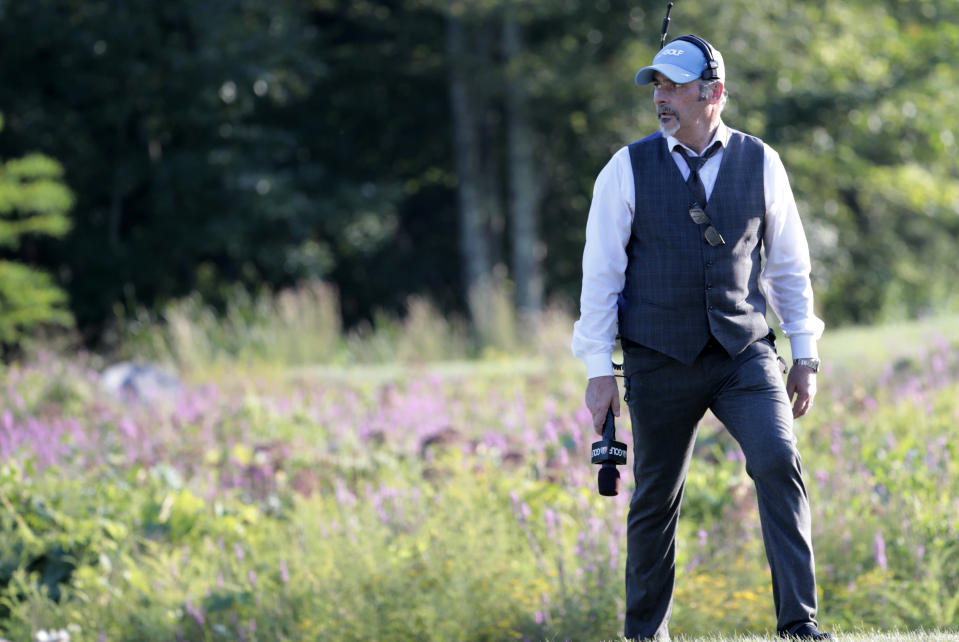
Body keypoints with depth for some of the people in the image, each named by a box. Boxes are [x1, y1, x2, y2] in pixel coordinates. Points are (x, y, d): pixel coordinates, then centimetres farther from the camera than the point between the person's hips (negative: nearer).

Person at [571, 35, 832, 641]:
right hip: (660, 361, 0)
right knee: (656, 498, 6)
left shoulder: (760, 163, 3)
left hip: (745, 353, 0)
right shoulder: (628, 169, 0)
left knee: (778, 463, -19)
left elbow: (790, 264, 11)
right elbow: (600, 272, 1)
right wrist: (599, 370, -3)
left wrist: (805, 356, 8)